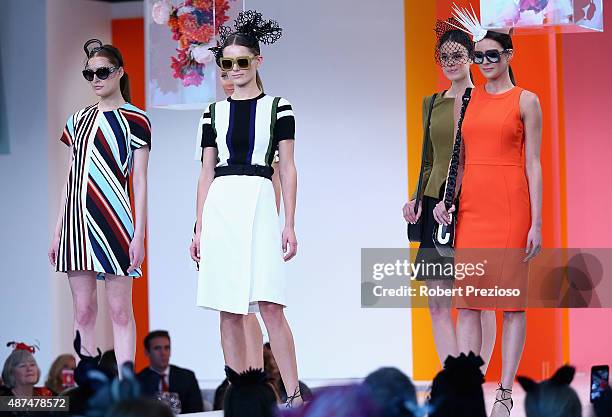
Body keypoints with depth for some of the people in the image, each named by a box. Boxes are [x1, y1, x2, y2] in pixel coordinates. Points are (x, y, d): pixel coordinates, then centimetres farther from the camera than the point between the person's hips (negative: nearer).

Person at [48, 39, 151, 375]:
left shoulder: (134, 119, 0)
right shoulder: (78, 120, 15)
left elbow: (140, 181, -3)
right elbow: (71, 178, 17)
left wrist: (139, 235, -9)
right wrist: (58, 232, 13)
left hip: (113, 218, -5)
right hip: (77, 219, 5)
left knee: (120, 311, -4)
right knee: (83, 312, 4)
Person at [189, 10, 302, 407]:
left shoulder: (277, 108, 5)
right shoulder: (214, 113, 13)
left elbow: (288, 169, 3)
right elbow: (206, 172, 14)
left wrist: (290, 224, -4)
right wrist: (199, 228, 10)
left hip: (259, 206, -3)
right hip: (220, 207, 3)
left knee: (270, 305, -13)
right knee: (229, 311, 1)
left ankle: (294, 394, -11)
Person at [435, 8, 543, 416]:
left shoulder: (525, 101, 1)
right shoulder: (468, 99, 14)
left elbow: (533, 164, -3)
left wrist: (536, 222, -8)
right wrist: (445, 200, 2)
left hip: (510, 206, -5)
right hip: (471, 206, 5)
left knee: (512, 300, -2)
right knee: (467, 302, 1)